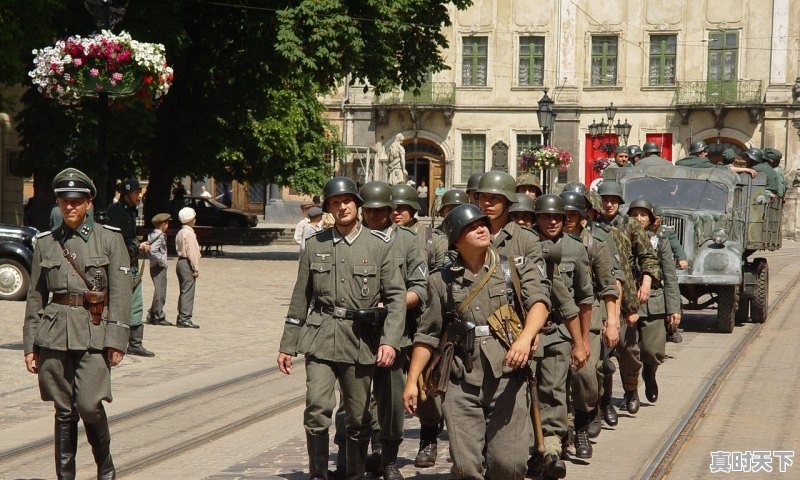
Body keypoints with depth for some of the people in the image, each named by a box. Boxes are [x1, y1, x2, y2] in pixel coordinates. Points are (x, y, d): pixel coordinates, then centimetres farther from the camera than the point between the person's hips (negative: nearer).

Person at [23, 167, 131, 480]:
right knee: (63, 411, 4)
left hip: (94, 332, -3)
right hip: (54, 333, 3)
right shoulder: (45, 243, 9)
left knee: (89, 405, -11)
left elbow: (121, 294, -3)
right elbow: (35, 298, 12)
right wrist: (30, 345, 8)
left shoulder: (110, 239, 1)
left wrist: (117, 340, -10)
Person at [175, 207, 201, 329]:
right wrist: (196, 268, -16)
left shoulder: (180, 233, 17)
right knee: (188, 292, -9)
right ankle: (185, 319, -11)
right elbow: (192, 252, -18)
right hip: (187, 264, -10)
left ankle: (181, 318, 17)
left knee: (184, 292, 14)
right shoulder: (189, 233, -14)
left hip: (180, 262, 10)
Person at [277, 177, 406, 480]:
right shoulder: (315, 245, 8)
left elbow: (396, 296, -2)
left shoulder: (379, 245, 2)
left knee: (358, 418, 6)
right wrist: (287, 346, 11)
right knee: (317, 409, -14)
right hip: (320, 338, 1)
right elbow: (300, 299, 13)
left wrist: (390, 340, -14)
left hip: (361, 341, -1)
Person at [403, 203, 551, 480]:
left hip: (507, 379, -1)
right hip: (461, 384, 1)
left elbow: (539, 301, -8)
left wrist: (525, 338, -27)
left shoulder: (517, 268, 8)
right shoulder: (442, 281, 12)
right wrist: (412, 381, 9)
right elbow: (427, 335, 15)